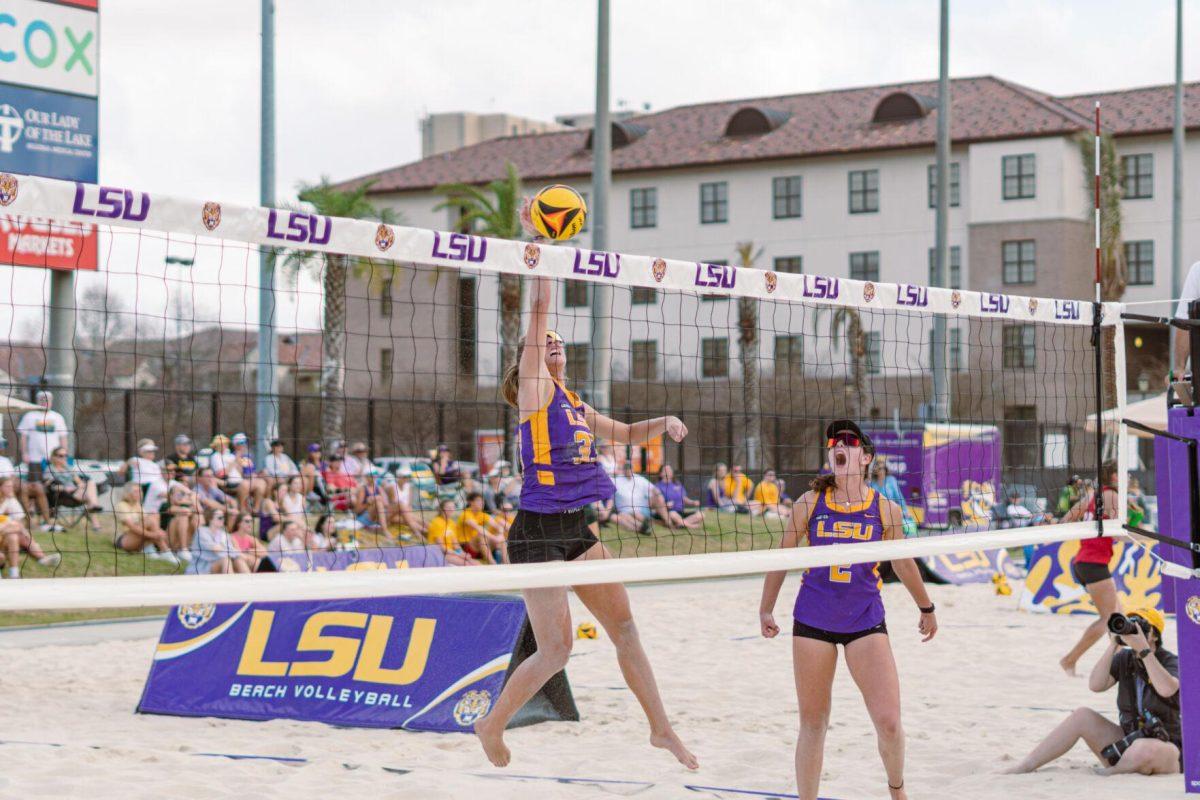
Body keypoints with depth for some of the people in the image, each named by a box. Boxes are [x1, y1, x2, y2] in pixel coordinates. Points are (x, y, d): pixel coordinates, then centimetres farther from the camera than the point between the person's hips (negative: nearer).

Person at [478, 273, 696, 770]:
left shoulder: (574, 403, 16)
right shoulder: (534, 386, -5)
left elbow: (625, 434, 26)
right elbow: (538, 315, -12)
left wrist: (663, 423, 8)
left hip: (577, 529, 8)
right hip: (538, 532, -8)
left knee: (624, 626, 9)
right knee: (555, 650, -8)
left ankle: (661, 729, 19)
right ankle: (492, 726, 12)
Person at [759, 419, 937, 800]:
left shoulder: (885, 509, -2)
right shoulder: (809, 504, -1)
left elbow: (903, 562, 12)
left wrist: (926, 608, 23)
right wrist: (766, 609, 14)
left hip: (865, 621, -1)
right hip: (813, 621, 1)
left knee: (889, 721, -9)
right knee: (812, 723, 6)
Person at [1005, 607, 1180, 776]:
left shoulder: (1171, 662, -10)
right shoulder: (1124, 659, 5)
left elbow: (1167, 689, -33)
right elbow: (1095, 685, -12)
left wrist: (1144, 649, -33)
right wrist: (1113, 645, -20)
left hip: (1166, 750, -5)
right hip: (1129, 741, 5)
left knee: (1145, 750, -40)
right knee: (1082, 716, -12)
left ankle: (1113, 770, -9)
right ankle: (1025, 765, -14)